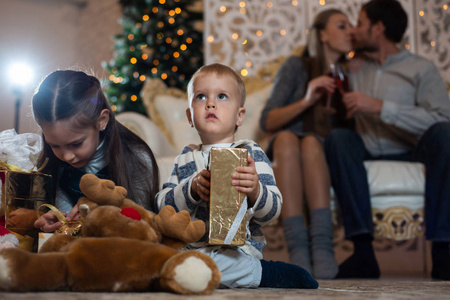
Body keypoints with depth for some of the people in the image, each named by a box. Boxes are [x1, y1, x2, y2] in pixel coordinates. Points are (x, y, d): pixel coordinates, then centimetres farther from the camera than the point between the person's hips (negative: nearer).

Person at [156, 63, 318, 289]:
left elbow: (273, 210, -6)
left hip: (236, 248, -5)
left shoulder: (251, 154, 1)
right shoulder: (185, 158, 14)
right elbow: (163, 204, 5)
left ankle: (262, 272, -8)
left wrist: (255, 192, -29)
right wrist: (191, 188, -14)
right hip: (190, 246, 5)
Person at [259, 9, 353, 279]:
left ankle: (322, 244, -46)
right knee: (286, 137, -35)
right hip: (286, 158, -1)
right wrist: (306, 101, -17)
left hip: (326, 155, 1)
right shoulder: (297, 67, 6)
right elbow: (268, 122, -3)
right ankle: (297, 249, -46)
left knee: (311, 141, -33)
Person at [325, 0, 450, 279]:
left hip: (413, 156, -2)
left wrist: (380, 107, -17)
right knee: (338, 137, -27)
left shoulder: (421, 69, 6)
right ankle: (363, 251, -37)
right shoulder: (354, 70, 21)